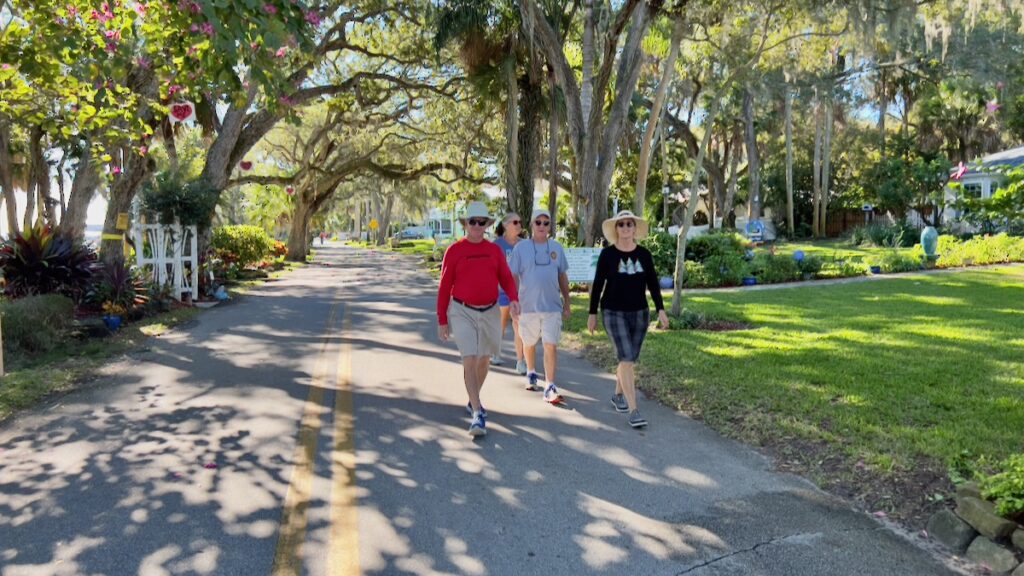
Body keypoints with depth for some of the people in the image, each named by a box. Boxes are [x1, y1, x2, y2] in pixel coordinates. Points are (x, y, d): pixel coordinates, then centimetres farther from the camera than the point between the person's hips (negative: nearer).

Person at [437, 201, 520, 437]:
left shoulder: (495, 250, 5)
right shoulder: (454, 251, -4)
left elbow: (506, 278, 5)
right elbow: (444, 287, -2)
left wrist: (513, 299, -16)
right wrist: (442, 320, -2)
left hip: (490, 312, 4)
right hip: (463, 312, -4)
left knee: (484, 360, 15)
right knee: (470, 360, -12)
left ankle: (473, 400, 38)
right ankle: (478, 414, -10)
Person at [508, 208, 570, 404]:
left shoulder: (556, 247, 5)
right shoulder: (521, 247, -2)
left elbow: (563, 277, 11)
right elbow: (513, 277, -2)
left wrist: (567, 303, 11)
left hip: (552, 306, 1)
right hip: (528, 306, 0)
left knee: (551, 346, -6)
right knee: (529, 343, 16)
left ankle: (550, 387, -2)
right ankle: (531, 373, 41)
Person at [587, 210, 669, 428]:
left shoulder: (644, 254, 3)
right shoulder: (607, 254, -5)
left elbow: (653, 284, 5)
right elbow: (598, 285, -1)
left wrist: (661, 309, -3)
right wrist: (592, 313, -1)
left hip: (640, 313, 4)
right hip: (614, 313, -4)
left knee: (629, 359, 12)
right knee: (626, 359, -12)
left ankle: (618, 394, 36)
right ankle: (633, 410, -9)